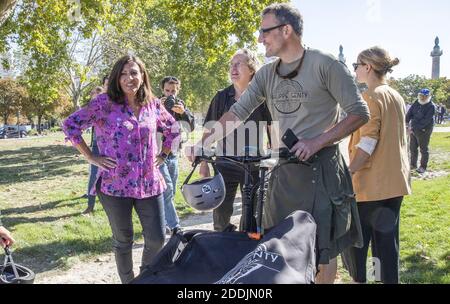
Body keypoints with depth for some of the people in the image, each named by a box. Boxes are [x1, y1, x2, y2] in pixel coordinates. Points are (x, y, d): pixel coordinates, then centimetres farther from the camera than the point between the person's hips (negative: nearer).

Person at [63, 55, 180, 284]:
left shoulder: (153, 104, 6)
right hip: (115, 184, -3)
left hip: (150, 184, 3)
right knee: (123, 241, 11)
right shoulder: (105, 102, -6)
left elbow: (173, 129, 21)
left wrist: (162, 155, 11)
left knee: (157, 239, 6)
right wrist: (91, 158, -6)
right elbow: (70, 125, -3)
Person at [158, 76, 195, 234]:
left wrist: (183, 112, -21)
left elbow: (190, 127, -3)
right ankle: (174, 226, -11)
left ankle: (162, 222, 24)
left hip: (173, 154, 6)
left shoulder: (180, 105, 7)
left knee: (170, 192, 11)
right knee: (167, 189, -14)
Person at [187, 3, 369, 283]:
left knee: (323, 247, 6)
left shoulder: (325, 64, -9)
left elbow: (359, 112, -10)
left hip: (321, 168, -5)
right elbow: (238, 112, 6)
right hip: (283, 169, 5)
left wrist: (317, 142, -20)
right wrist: (203, 144, -3)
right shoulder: (267, 74, 8)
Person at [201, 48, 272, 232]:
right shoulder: (222, 97, 3)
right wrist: (204, 163, 4)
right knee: (221, 215, 3)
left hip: (254, 166, -1)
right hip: (225, 164, 1)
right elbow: (209, 132, 7)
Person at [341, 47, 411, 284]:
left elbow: (367, 144, -18)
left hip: (371, 182, -8)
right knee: (388, 237, 13)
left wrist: (348, 173, -16)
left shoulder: (371, 96, -12)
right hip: (395, 181, 8)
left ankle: (359, 279, 15)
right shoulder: (397, 97, 11)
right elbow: (401, 139, 16)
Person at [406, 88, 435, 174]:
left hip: (424, 131, -6)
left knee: (423, 149, 2)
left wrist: (415, 127, -24)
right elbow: (409, 113, 1)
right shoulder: (417, 103, 5)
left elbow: (426, 120, -20)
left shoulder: (431, 106, -14)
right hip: (414, 129, 7)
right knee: (413, 148, 14)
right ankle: (413, 165, 27)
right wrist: (406, 122, -15)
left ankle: (423, 167, 12)